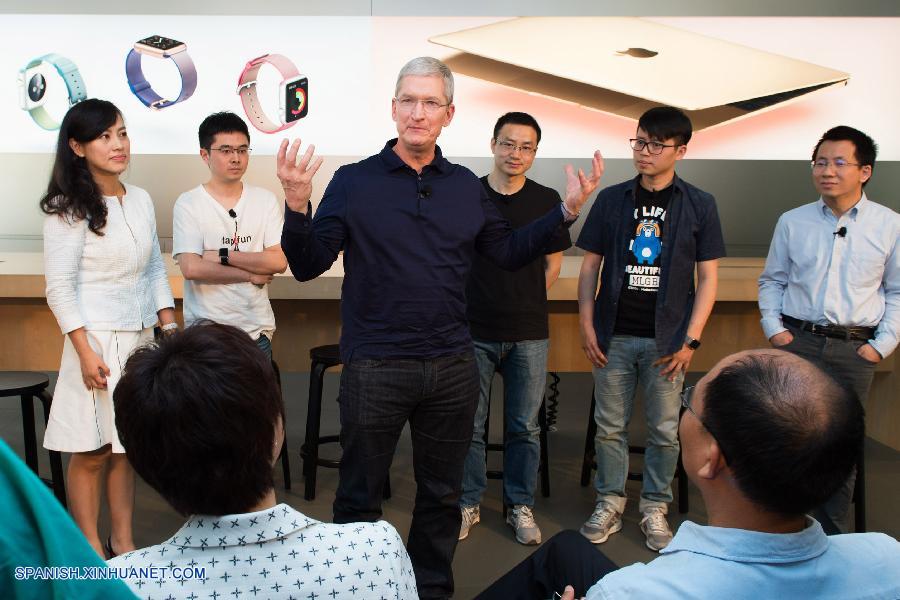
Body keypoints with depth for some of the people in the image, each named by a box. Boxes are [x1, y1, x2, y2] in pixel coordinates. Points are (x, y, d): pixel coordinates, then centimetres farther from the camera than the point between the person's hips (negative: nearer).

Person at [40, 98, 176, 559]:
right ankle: (91, 551, 18)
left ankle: (122, 542, 26)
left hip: (140, 339, 5)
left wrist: (171, 330, 7)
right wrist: (86, 352, -16)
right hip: (98, 340, -5)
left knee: (127, 446, 13)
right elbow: (59, 289, -12)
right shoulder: (68, 209, -10)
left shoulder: (140, 200, 7)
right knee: (92, 452, 4)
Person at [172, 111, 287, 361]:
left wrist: (223, 255, -11)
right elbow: (192, 268, -14)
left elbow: (279, 261, -5)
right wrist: (250, 275, -8)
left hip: (257, 329, 3)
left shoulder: (265, 200, 5)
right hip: (205, 330, -3)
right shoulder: (188, 203, -4)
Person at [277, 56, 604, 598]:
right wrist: (297, 204, -22)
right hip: (375, 366, -3)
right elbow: (307, 266, -5)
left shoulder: (467, 186, 7)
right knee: (359, 496, 10)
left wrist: (567, 211, 4)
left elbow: (510, 253, 12)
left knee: (442, 494, 17)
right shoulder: (354, 181, -3)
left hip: (452, 366, 4)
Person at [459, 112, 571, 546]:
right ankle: (468, 504, 23)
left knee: (525, 427, 9)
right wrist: (468, 304, 4)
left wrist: (526, 305, 9)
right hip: (473, 331, -1)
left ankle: (521, 506, 24)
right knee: (468, 425, 7)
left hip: (529, 334, 1)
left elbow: (553, 263, 12)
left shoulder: (546, 200, 3)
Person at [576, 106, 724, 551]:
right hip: (614, 336, 1)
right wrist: (587, 325, -1)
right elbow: (590, 266, 7)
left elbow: (708, 277, 0)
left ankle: (655, 509, 22)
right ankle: (609, 503, 22)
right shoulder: (611, 199, 4)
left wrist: (690, 339, -6)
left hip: (666, 339, -1)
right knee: (610, 427, 8)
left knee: (664, 431, 7)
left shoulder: (699, 205, 1)